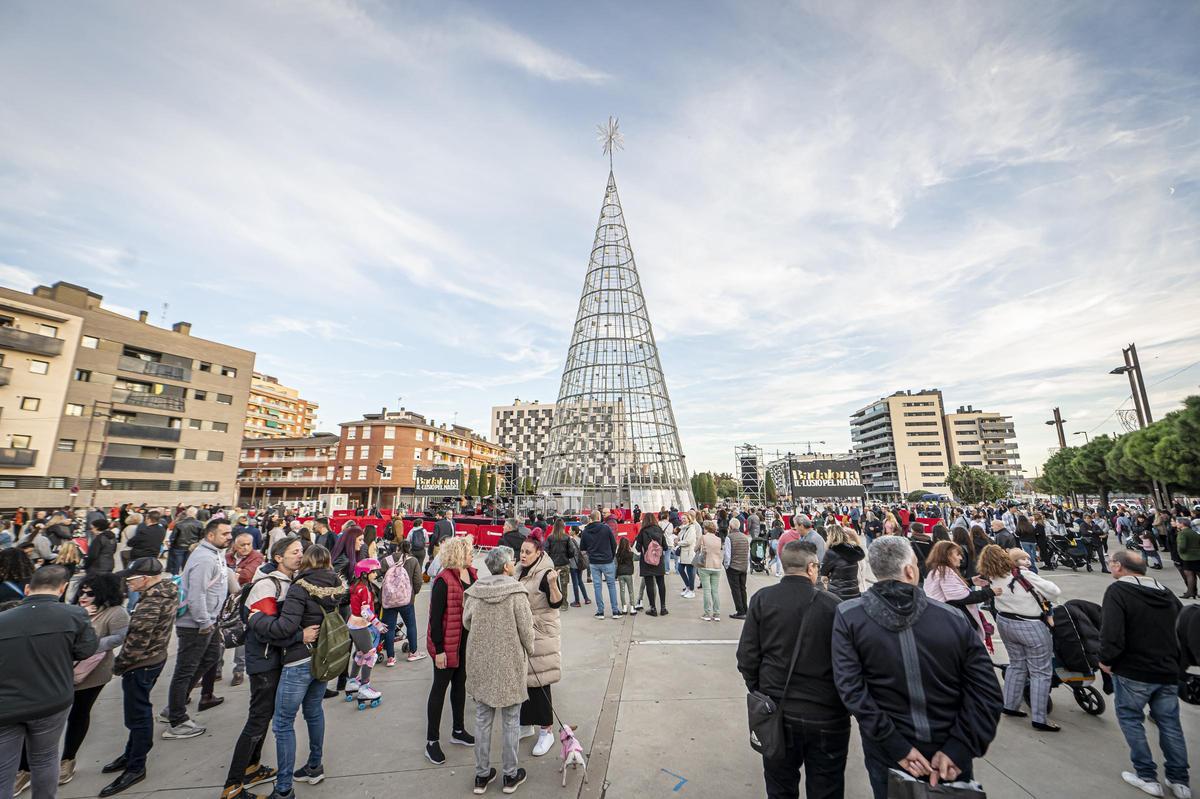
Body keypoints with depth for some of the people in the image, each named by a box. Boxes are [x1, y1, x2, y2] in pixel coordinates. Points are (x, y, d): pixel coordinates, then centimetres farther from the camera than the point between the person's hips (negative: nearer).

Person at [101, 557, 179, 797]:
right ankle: (132, 754, 41)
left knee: (138, 715, 5)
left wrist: (118, 665, -8)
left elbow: (136, 642, -24)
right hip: (155, 658, 9)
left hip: (140, 666, -9)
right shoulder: (168, 590, 0)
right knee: (139, 712, 24)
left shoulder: (151, 604, -29)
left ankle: (136, 768, 19)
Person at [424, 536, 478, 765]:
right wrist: (438, 649, -16)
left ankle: (458, 730, 37)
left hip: (467, 639, 7)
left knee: (460, 683, 20)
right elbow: (435, 615, -19)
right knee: (440, 687, 8)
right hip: (447, 643, -7)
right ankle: (432, 741, 24)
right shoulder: (444, 580, -22)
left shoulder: (471, 573, 0)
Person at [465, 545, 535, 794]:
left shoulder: (475, 591, -7)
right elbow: (526, 627, -13)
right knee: (510, 720, 14)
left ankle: (482, 774, 32)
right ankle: (510, 775, 28)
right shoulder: (516, 592, -19)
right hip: (509, 663, -4)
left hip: (480, 662, 4)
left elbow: (466, 622, 4)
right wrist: (529, 650, 5)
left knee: (482, 719, 18)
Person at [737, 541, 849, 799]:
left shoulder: (762, 599, -10)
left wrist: (760, 692, 8)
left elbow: (746, 656, -8)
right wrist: (845, 703, 10)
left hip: (777, 710, 1)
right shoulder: (832, 604, -14)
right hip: (826, 714, -1)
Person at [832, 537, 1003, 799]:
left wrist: (896, 746, -12)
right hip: (950, 758, 1)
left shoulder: (849, 616, -15)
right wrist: (957, 748, -11)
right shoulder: (952, 618, -11)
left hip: (888, 757, -1)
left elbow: (850, 688, -19)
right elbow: (987, 694, -11)